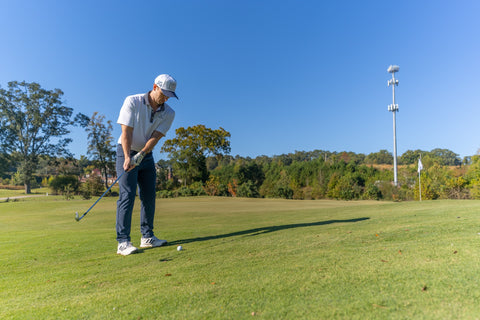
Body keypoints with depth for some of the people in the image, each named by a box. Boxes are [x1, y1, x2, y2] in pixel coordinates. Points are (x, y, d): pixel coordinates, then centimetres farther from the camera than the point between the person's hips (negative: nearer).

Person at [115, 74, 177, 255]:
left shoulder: (168, 113, -4)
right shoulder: (132, 101, -12)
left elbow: (155, 137, -14)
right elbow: (126, 132, -17)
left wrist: (140, 155, -27)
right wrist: (127, 157, -28)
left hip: (146, 156, 5)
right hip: (126, 153, -4)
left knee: (149, 197, 5)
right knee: (127, 196, -11)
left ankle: (147, 237, 16)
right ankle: (123, 242, -7)